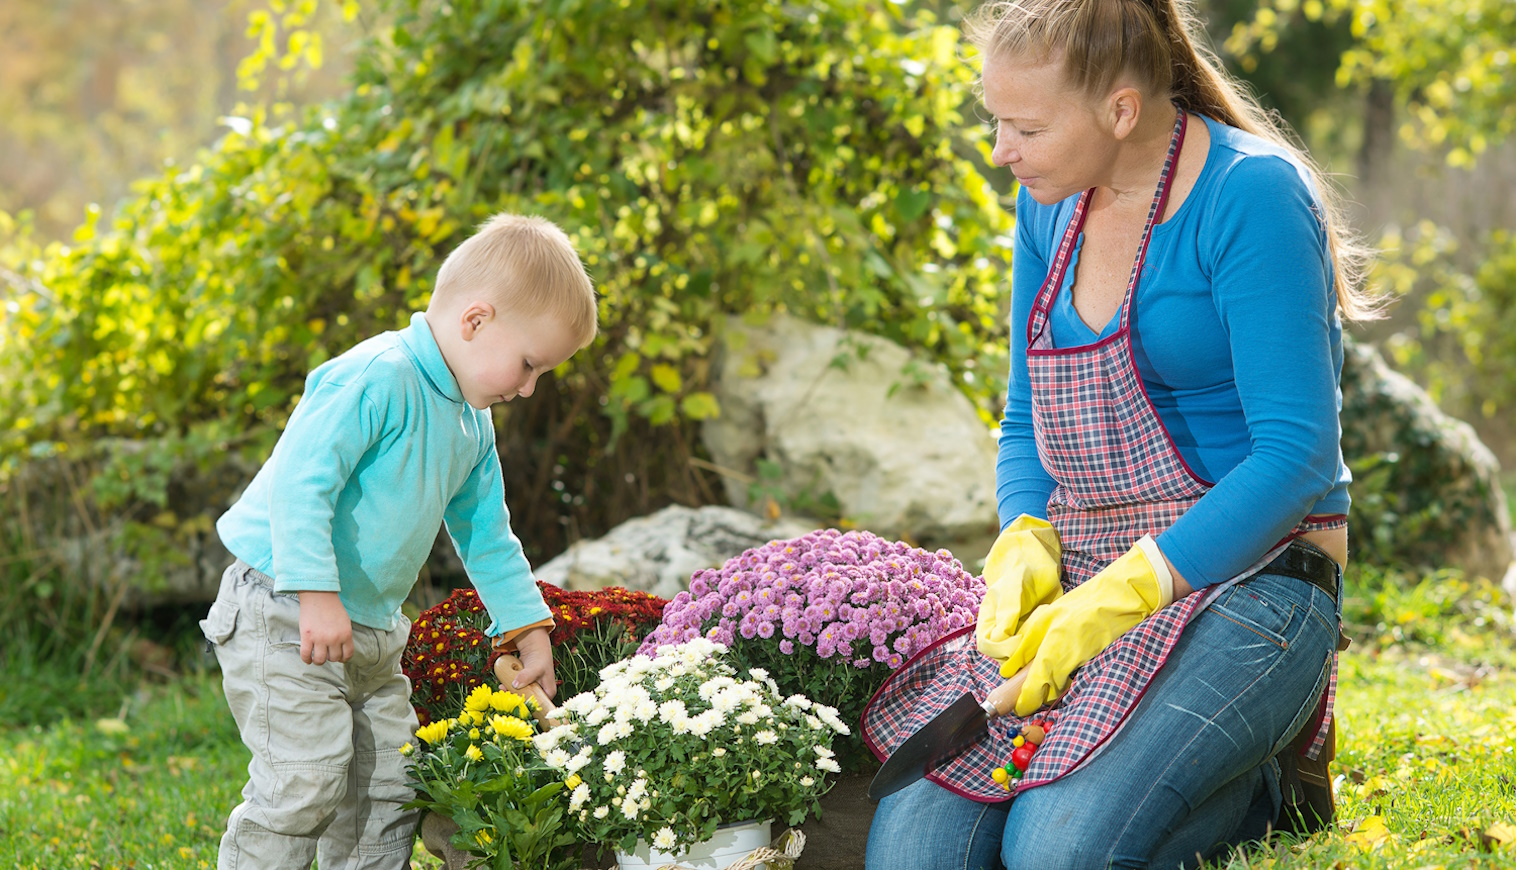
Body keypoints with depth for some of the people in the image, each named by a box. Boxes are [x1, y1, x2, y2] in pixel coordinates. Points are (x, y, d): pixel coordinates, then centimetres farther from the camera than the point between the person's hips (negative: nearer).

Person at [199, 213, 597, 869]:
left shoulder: (471, 423, 12)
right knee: (306, 781, -15)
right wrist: (317, 595, -30)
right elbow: (298, 479, -26)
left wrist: (528, 629, 20)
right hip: (283, 615, -9)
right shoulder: (378, 379, -20)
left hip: (371, 627, 9)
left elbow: (486, 536, 22)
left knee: (388, 786, 7)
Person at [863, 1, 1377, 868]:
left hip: (1247, 576, -7)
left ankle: (1262, 787, 2)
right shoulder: (1052, 202, 10)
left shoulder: (1252, 196, -13)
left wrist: (1121, 596, -22)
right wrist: (1025, 546, -4)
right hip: (1079, 585, 7)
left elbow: (1297, 452, -18)